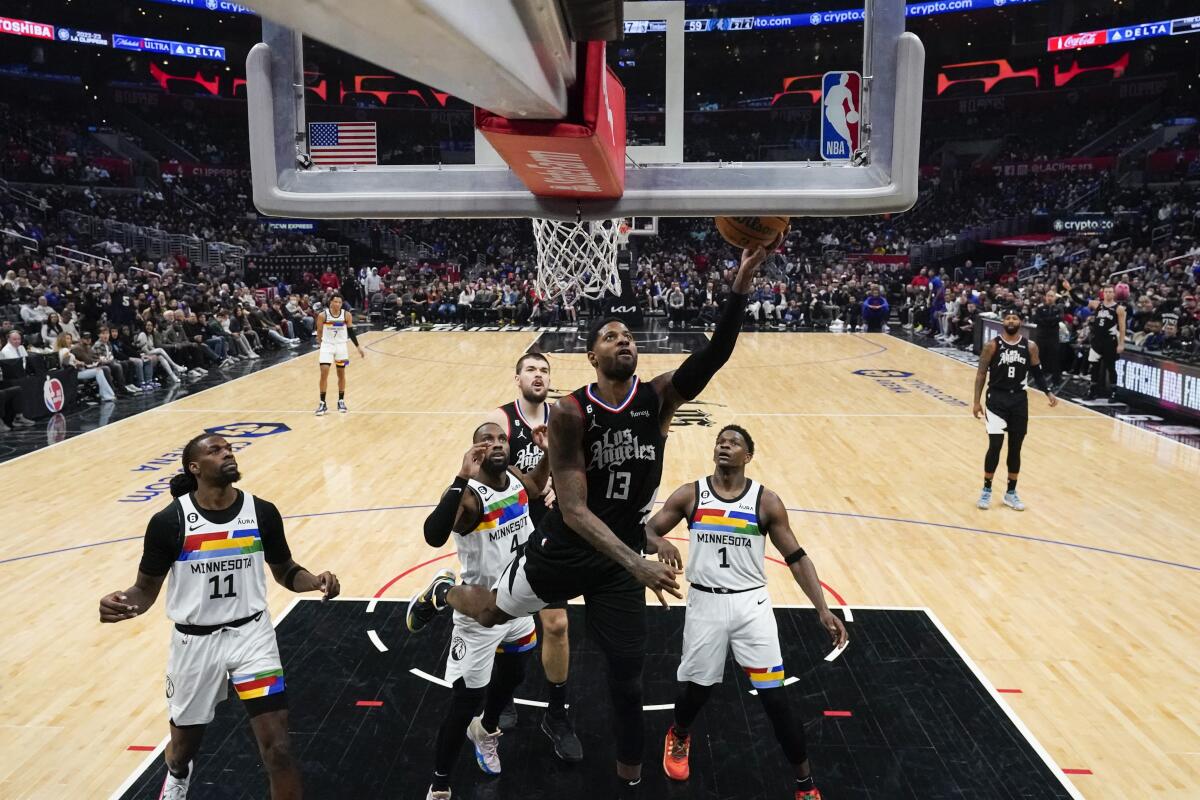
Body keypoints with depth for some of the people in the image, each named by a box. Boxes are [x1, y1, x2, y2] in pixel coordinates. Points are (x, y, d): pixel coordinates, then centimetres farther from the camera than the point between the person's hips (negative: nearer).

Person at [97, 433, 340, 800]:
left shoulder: (262, 513, -8)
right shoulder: (169, 522, -13)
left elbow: (285, 571, 5)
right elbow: (146, 589, -4)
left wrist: (315, 581, -16)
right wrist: (121, 602, -27)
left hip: (251, 634, 0)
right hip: (195, 641, 0)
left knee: (277, 748, -8)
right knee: (184, 744, 21)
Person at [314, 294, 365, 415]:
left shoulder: (346, 315, -6)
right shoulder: (322, 315, -11)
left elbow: (351, 332, 3)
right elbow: (319, 333, -1)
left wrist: (358, 347, 2)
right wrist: (320, 346, 0)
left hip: (341, 345, 2)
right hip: (327, 345, -2)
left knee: (341, 374, 10)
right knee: (324, 373, -10)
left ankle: (341, 401, 23)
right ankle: (322, 403, -1)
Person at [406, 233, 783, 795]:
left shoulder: (660, 397, -10)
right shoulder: (570, 413, -21)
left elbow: (716, 353, -26)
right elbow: (574, 511, -27)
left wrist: (742, 283, -40)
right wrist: (638, 563, -37)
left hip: (622, 557, 3)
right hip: (565, 550, -2)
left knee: (627, 677, 8)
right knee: (491, 612, 20)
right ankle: (442, 591, 56)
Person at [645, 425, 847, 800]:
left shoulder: (766, 501, -3)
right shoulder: (689, 495, -3)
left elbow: (797, 558, 1)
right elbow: (647, 530, -1)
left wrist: (823, 610, -7)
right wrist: (660, 543, -26)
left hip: (751, 604, 0)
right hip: (705, 603, 1)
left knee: (775, 699, -2)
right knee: (697, 688, 12)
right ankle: (678, 738, 47)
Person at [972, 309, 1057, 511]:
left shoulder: (1030, 347, 2)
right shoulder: (992, 346, -5)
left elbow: (1037, 373, 11)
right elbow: (981, 374, -3)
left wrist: (1048, 392, -5)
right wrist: (976, 402, -8)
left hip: (1019, 400, 3)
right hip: (997, 398, -3)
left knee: (1015, 448, 8)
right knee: (995, 446, -8)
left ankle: (1011, 492, 20)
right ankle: (986, 490, 8)